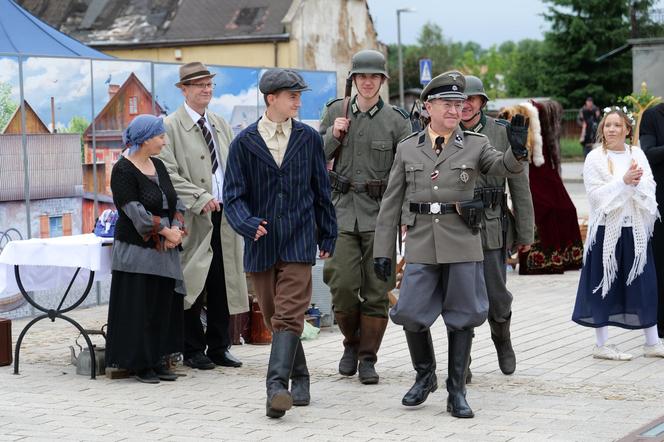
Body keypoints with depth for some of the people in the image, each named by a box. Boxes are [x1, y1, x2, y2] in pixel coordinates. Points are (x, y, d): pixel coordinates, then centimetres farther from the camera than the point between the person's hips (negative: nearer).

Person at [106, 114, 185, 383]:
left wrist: (177, 228, -7)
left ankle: (157, 360, 15)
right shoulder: (123, 170, -11)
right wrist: (166, 231, -15)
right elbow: (135, 211, -17)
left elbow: (175, 201, 11)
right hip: (137, 249, -7)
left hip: (164, 250, 7)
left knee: (163, 305, 8)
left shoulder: (158, 166, 13)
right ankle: (139, 364, 3)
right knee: (139, 306, -3)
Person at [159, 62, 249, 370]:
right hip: (193, 218, -6)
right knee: (193, 285, -1)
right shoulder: (170, 127, -4)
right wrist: (200, 198, -18)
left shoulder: (220, 125, 17)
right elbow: (169, 174, -11)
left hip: (224, 214, 6)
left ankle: (219, 347, 16)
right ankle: (193, 350, 9)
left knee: (223, 285, 7)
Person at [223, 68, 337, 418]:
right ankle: (299, 379, 26)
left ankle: (277, 386, -21)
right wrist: (249, 225, -19)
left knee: (289, 315, -14)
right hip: (261, 242, 1)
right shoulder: (244, 142, 2)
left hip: (298, 240, -1)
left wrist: (327, 235, 13)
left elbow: (321, 190, 12)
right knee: (273, 318, 10)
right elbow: (234, 195, -1)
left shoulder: (309, 138, 6)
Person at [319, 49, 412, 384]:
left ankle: (368, 358, 13)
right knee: (342, 286, -7)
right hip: (343, 209, 1)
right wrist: (333, 135, -6)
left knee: (376, 291, 2)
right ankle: (352, 343, 19)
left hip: (381, 212, -1)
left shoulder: (396, 120, 0)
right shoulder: (336, 111, 7)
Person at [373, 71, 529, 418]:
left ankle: (456, 393, 15)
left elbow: (504, 166, -13)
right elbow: (391, 204, 9)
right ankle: (425, 376, 22)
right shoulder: (407, 149, 8)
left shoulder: (475, 145, 5)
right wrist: (382, 251, 5)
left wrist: (517, 151, -36)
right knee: (410, 315, -3)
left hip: (462, 243, -1)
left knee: (461, 319, 4)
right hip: (421, 244, 1)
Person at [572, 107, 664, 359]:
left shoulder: (637, 155, 8)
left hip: (635, 228, 4)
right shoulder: (595, 158, -2)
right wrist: (623, 182, -20)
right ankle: (601, 345, 11)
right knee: (605, 285, 2)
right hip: (607, 229, -4)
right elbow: (596, 194, -12)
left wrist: (637, 183, -18)